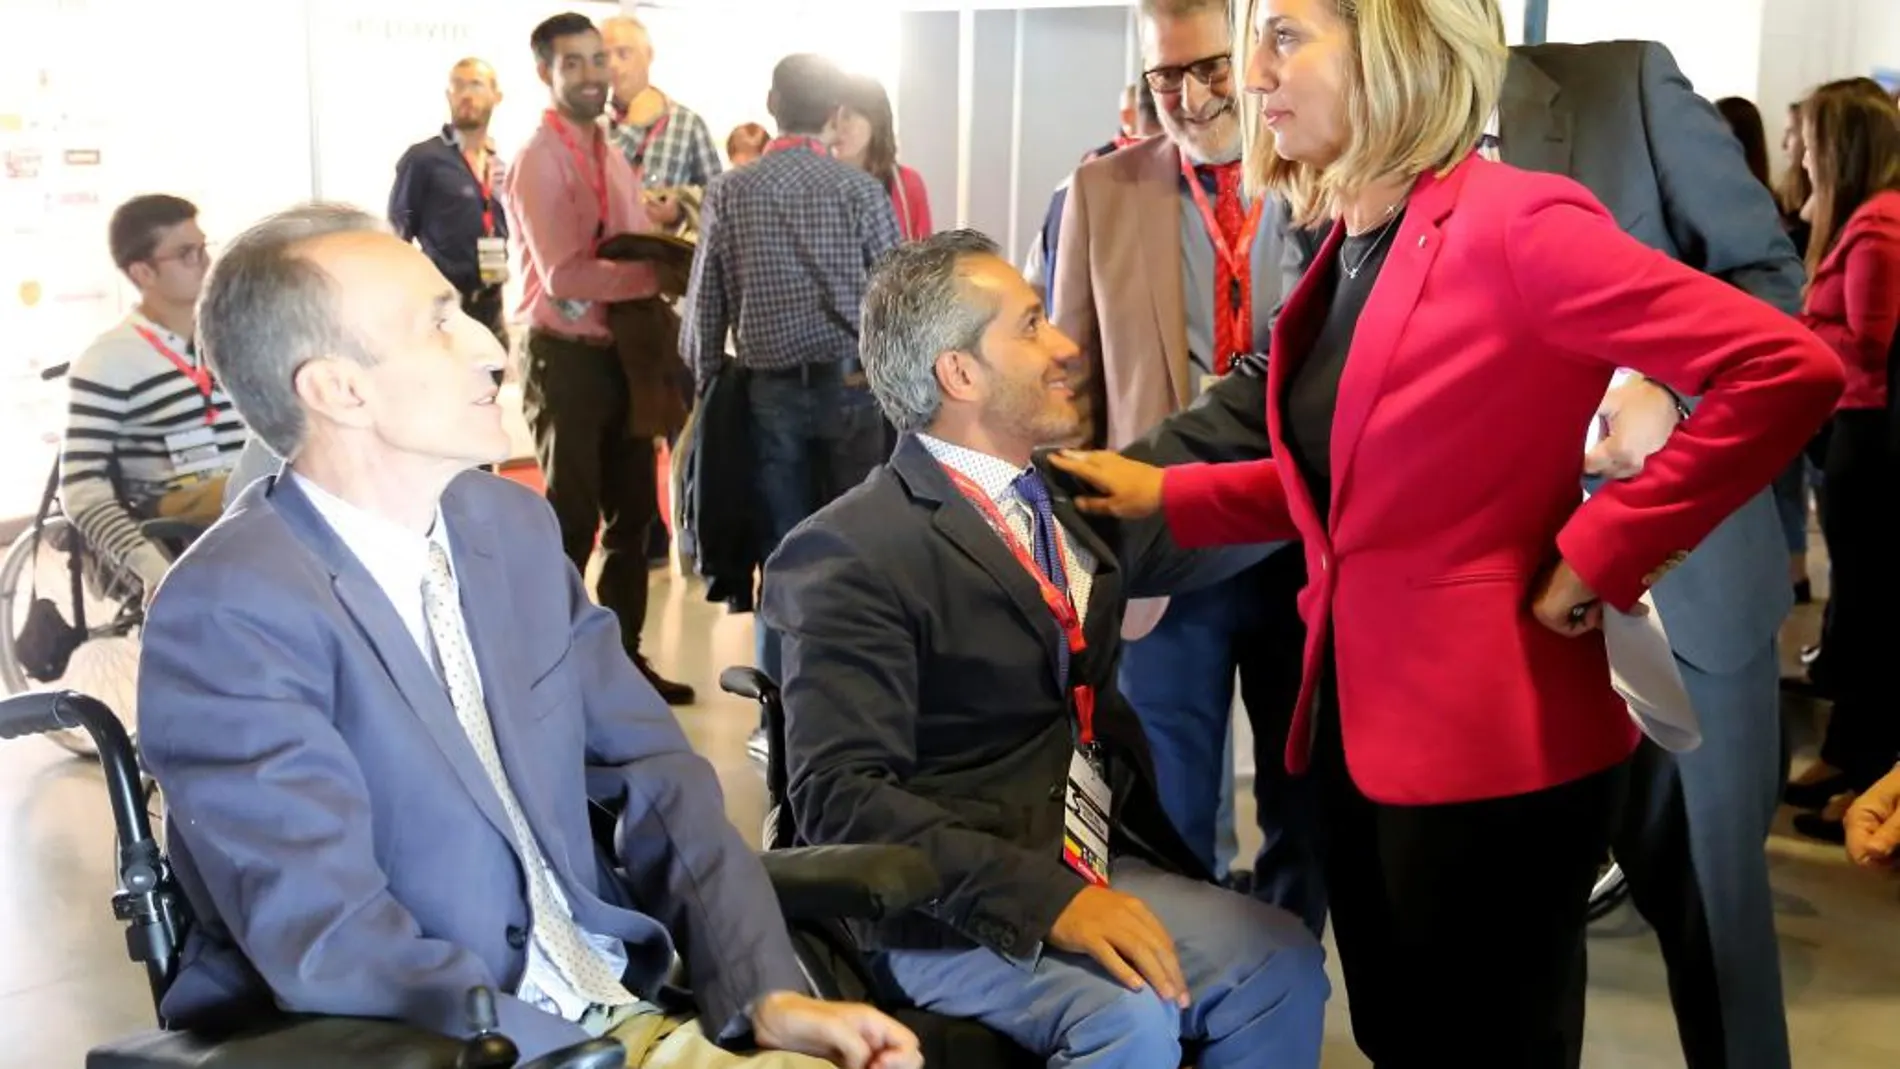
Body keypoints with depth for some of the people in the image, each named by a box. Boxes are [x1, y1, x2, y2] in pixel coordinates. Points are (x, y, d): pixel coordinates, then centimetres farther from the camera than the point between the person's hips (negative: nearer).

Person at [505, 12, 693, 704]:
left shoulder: (612, 157, 13)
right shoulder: (539, 160, -13)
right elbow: (563, 276, -20)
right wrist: (657, 271, -16)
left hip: (623, 352, 8)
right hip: (566, 357, -8)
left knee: (633, 511, 13)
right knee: (573, 517, 1)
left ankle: (624, 656, 26)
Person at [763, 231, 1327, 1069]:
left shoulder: (1071, 500, 10)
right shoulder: (853, 554, -13)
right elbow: (840, 794, -20)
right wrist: (1043, 896, -29)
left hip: (1093, 863, 7)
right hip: (944, 904, -7)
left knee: (1282, 963, -13)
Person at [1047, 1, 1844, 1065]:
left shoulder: (1514, 223, -17)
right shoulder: (1350, 246, 9)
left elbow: (1792, 368, -23)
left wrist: (1599, 553, -20)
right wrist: (1163, 493, 8)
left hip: (1488, 737, -8)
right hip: (1363, 718, 8)